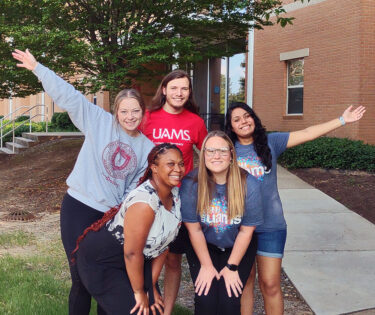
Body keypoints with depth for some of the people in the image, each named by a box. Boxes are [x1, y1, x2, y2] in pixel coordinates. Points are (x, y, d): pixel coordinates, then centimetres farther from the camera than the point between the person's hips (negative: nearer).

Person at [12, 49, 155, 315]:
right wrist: (37, 68, -9)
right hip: (79, 209, -2)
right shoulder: (100, 122, -2)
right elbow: (68, 96, -6)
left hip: (113, 216, 3)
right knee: (82, 276, 0)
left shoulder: (148, 147, 6)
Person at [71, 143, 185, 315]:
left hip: (132, 261, 8)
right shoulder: (145, 201, -31)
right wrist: (139, 291, -14)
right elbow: (132, 253, -27)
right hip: (100, 261, -8)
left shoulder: (175, 195, -4)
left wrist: (151, 285, 2)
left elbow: (162, 243, 1)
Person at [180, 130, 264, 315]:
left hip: (238, 248, 0)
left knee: (229, 300, -12)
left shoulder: (249, 184, -17)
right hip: (202, 247, 0)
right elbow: (194, 230, -11)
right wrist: (206, 266, -9)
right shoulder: (191, 183, -18)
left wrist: (232, 268, -8)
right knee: (206, 299, -13)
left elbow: (246, 231, -10)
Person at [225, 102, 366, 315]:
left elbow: (307, 134, -1)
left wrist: (342, 120, -3)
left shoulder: (270, 142, 1)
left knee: (270, 285, 2)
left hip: (270, 225, -1)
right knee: (244, 283, 11)